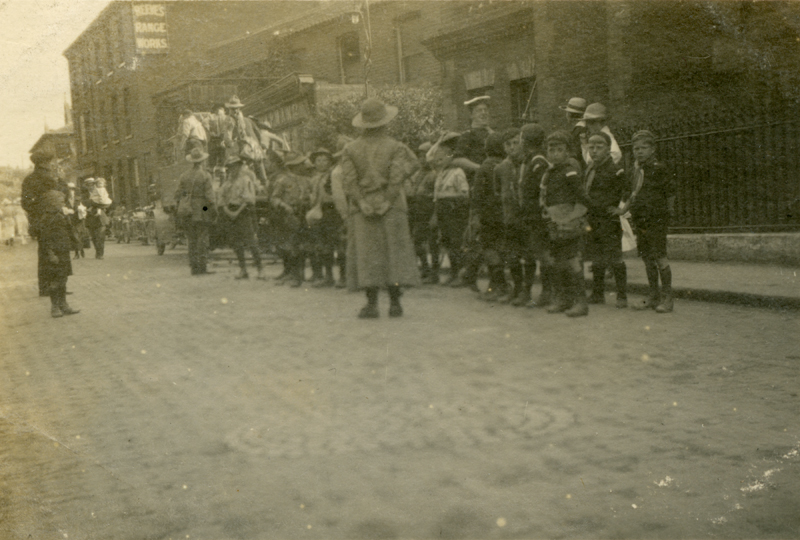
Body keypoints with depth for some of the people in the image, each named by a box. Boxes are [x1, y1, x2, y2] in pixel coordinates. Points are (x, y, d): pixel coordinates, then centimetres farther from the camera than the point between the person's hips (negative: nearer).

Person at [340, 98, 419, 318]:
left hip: (362, 210, 1)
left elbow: (349, 182, -5)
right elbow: (397, 176, -12)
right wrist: (387, 201, -7)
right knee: (394, 252, 5)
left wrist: (363, 204, -5)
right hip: (392, 209, -1)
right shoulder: (396, 147, -1)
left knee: (367, 254, 3)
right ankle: (394, 302, 5)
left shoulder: (350, 149, 4)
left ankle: (371, 303, 1)